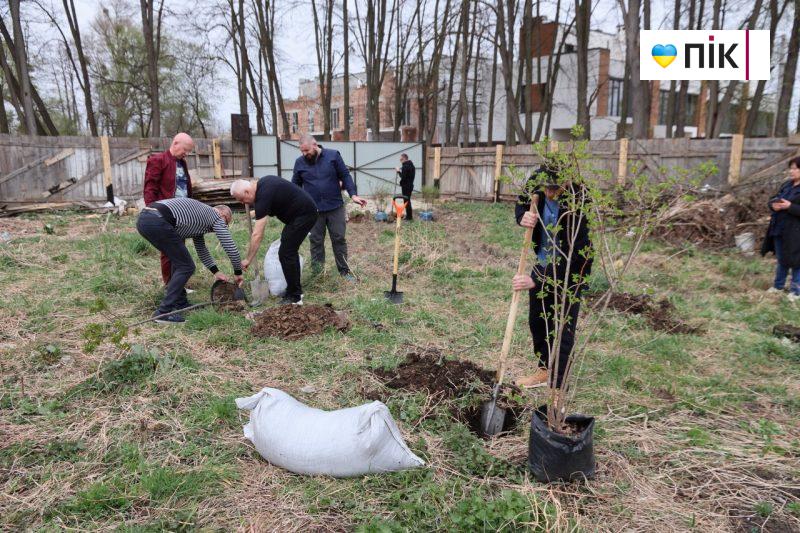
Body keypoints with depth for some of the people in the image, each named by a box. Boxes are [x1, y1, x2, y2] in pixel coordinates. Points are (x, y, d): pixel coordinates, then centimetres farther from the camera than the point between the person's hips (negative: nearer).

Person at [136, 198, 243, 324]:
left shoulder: (199, 214, 34)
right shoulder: (217, 217, 10)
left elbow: (201, 248, 41)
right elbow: (230, 248, 8)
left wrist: (215, 271, 39)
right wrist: (238, 273, 22)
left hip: (143, 219, 10)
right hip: (157, 222, -10)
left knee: (179, 261, 23)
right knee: (186, 267, 0)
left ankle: (180, 303, 28)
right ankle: (163, 312, -3)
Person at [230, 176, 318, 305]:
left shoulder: (263, 196, -21)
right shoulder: (262, 182, 6)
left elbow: (257, 235, -21)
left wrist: (248, 260, -14)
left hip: (304, 215, -10)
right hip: (305, 212, 10)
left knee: (285, 254, -8)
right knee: (290, 251, 16)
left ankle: (294, 297, -2)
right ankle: (296, 289, 25)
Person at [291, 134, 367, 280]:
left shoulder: (333, 155, -3)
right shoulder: (300, 162, 3)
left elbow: (345, 176, -1)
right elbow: (295, 186, 10)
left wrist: (353, 194, -12)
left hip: (335, 207, -1)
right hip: (313, 210, 1)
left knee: (339, 239, 6)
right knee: (316, 241, 7)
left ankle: (344, 271, 17)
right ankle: (316, 272, 17)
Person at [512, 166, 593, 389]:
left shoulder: (578, 204, -33)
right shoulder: (536, 181, -17)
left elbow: (570, 255, -31)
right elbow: (522, 203, 4)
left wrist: (537, 281, -34)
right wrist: (523, 217, -20)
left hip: (569, 270, -6)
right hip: (542, 263, 7)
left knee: (562, 328, -4)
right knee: (536, 321, 17)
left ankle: (557, 385, 8)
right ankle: (544, 369, 37)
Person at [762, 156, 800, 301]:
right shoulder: (786, 185, 9)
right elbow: (772, 199, 15)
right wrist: (774, 204, -6)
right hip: (779, 229, 7)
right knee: (781, 259, 19)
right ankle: (778, 285, 33)